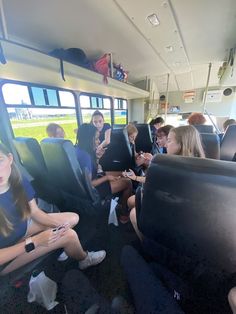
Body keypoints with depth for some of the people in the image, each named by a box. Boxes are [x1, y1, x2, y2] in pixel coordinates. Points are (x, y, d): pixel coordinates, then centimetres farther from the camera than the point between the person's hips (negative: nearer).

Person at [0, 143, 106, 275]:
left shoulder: (21, 182, -19)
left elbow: (35, 212, -8)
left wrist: (57, 224, -21)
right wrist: (34, 242, -31)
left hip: (23, 228, 6)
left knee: (73, 218, 3)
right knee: (69, 235, -16)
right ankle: (84, 259, 17)